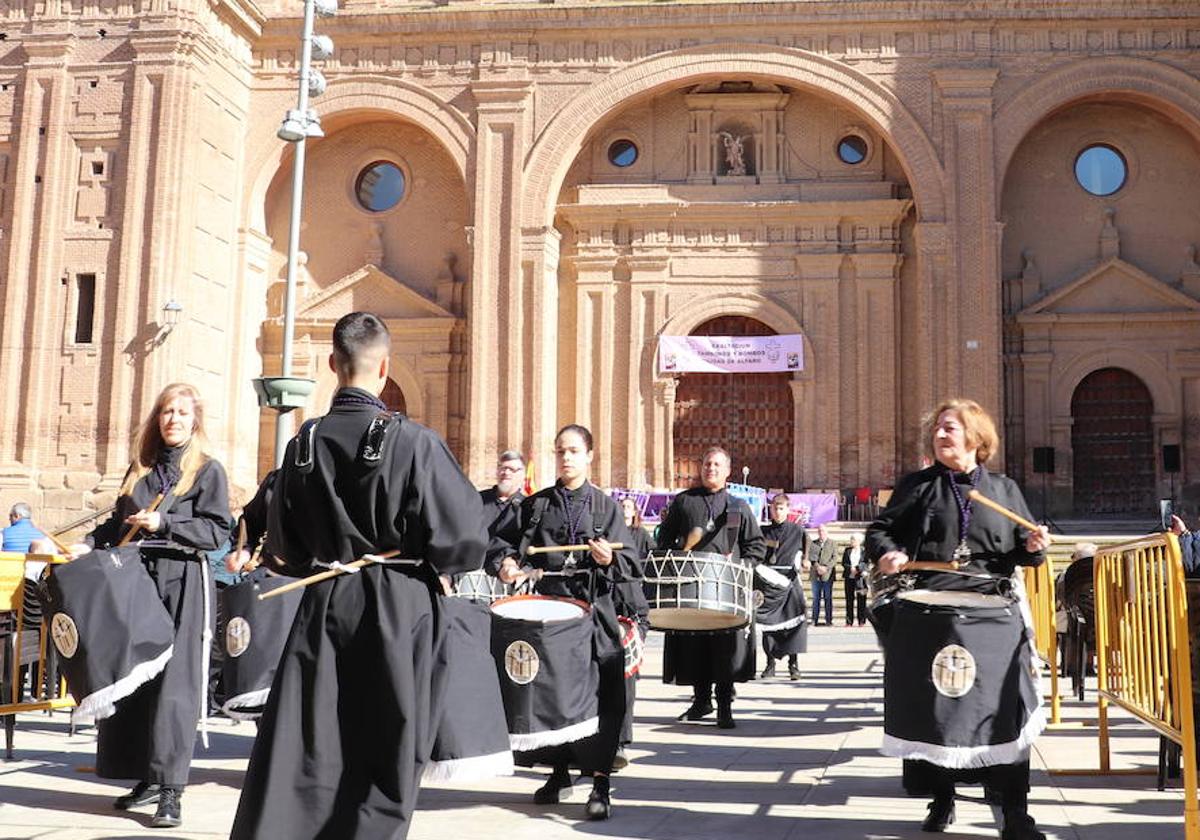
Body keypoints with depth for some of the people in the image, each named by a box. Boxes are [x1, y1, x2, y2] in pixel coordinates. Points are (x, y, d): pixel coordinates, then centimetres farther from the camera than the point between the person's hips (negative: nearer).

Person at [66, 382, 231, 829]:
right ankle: (148, 778, 18)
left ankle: (171, 788, -6)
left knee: (174, 683, -8)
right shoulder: (140, 469, 16)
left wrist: (163, 523, -15)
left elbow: (218, 531, -7)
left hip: (182, 582, -6)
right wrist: (88, 543, 4)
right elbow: (118, 522, 20)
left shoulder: (208, 470, 0)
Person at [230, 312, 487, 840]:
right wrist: (427, 561, 6)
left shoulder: (303, 444, 0)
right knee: (386, 761, 9)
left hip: (322, 606, 4)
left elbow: (283, 547, 8)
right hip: (397, 613, -3)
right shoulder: (414, 443, -14)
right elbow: (466, 539, -14)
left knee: (300, 756, 10)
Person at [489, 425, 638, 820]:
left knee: (599, 695, -6)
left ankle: (601, 782, 3)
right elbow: (501, 540, 8)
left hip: (594, 611, -2)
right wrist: (506, 562, -13)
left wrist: (610, 560, -23)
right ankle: (559, 772, 27)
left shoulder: (605, 506, 3)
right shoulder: (536, 504, 9)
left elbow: (629, 562, -2)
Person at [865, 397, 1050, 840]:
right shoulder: (917, 486, 8)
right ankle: (941, 800, 21)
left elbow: (1021, 549, 16)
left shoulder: (1004, 489, 12)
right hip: (928, 616, 0)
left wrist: (1034, 547, -6)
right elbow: (879, 529, 10)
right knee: (933, 710, 5)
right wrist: (886, 553, -11)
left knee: (1005, 711, -1)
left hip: (993, 617, 0)